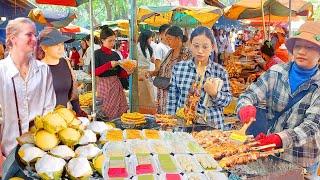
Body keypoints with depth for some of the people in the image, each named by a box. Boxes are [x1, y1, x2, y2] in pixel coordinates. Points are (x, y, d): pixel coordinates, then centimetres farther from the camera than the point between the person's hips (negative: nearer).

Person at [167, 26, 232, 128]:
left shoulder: (220, 71, -4)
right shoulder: (178, 68, -2)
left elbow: (227, 100, 0)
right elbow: (172, 100, 2)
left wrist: (215, 93, -18)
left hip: (212, 126, 0)